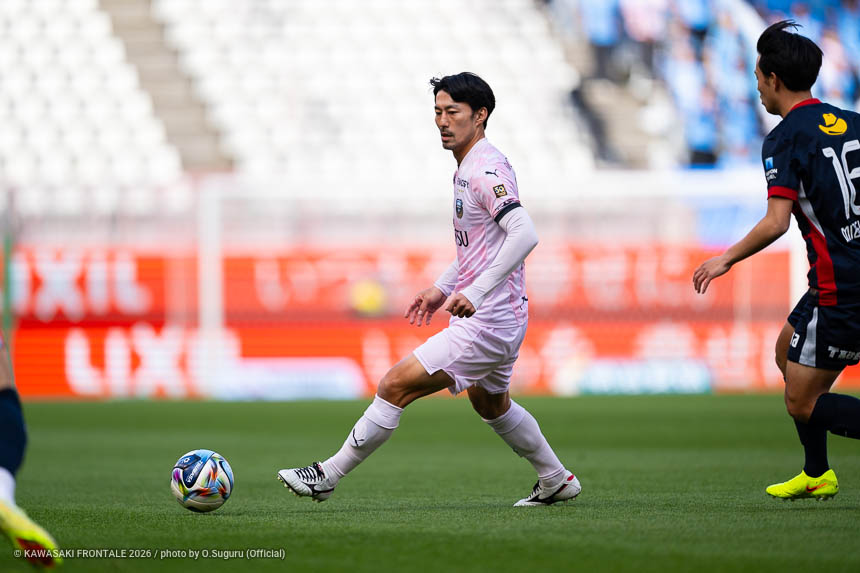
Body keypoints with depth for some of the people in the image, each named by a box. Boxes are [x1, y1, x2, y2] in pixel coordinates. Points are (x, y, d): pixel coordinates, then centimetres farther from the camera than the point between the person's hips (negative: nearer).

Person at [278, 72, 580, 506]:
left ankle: (327, 476, -3)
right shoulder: (467, 169, 13)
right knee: (490, 404, 31)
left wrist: (476, 292, -35)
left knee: (395, 386, -11)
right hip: (503, 321, 11)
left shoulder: (487, 170, -19)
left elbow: (524, 234, -31)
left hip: (486, 323, -11)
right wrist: (442, 288, 19)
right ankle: (556, 481, 45)